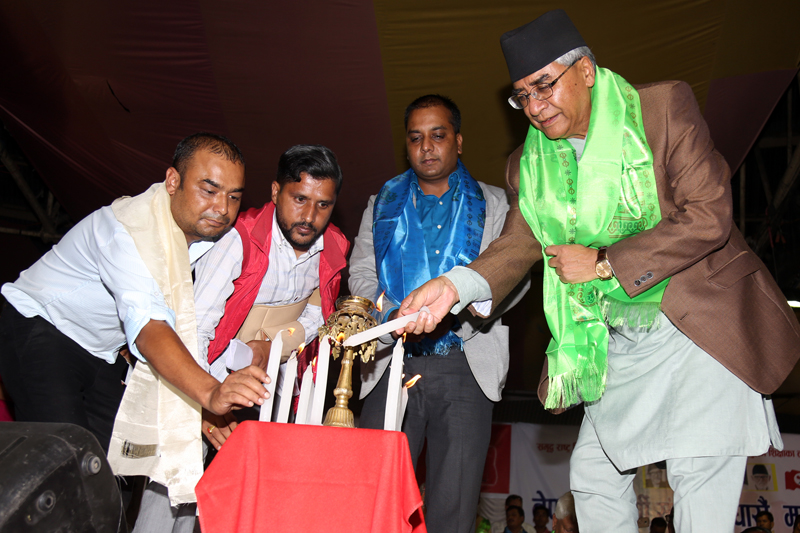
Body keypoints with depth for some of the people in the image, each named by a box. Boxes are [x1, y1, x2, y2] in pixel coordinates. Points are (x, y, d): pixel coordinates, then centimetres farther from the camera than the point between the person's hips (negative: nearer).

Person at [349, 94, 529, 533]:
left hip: (465, 367, -1)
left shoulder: (492, 205, 13)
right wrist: (395, 317, -9)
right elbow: (361, 275, 11)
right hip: (394, 365, 2)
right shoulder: (382, 205, 18)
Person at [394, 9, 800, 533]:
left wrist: (603, 262, -19)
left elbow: (708, 218, -18)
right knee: (593, 474, 11)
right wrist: (455, 286, -19)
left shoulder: (665, 107, -12)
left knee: (699, 470, -11)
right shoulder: (528, 165, 3)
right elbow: (517, 246, 1)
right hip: (622, 343, 6)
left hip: (704, 319, -5)